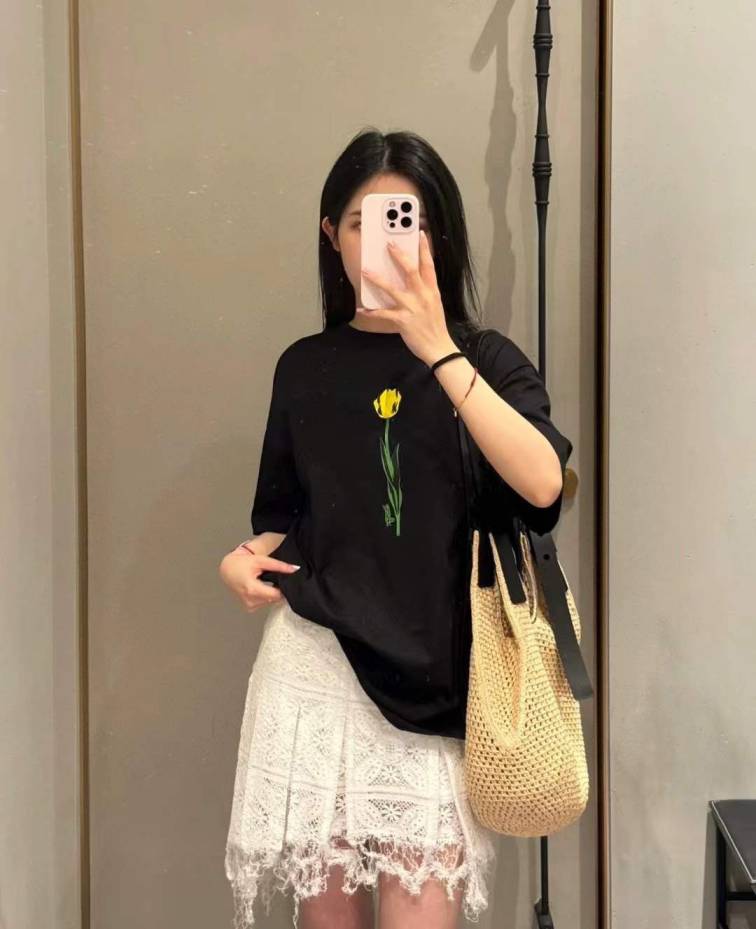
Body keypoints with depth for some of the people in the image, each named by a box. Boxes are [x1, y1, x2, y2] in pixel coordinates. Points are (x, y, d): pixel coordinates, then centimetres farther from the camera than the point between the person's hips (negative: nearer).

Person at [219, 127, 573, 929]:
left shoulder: (486, 359, -1)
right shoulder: (305, 367, 7)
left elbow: (542, 484, -20)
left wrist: (438, 351, -24)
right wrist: (246, 558, -4)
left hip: (431, 675, -2)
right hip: (316, 659, 2)